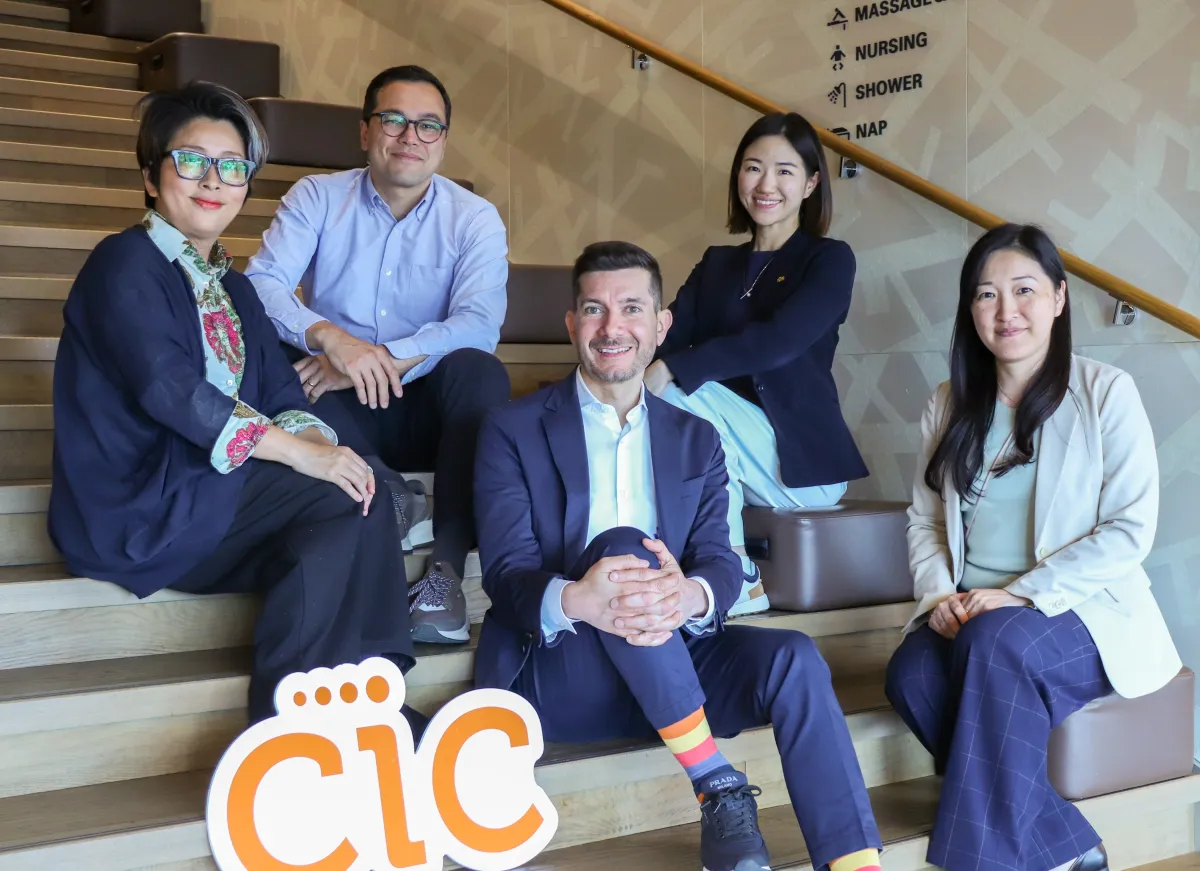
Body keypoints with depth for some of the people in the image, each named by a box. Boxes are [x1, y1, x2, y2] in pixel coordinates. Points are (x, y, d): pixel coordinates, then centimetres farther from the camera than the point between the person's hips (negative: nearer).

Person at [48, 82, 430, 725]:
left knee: (357, 508, -16)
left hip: (221, 492, 7)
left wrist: (313, 437, -17)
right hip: (138, 509, -7)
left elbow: (282, 395, 7)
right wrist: (302, 454, -27)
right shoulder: (124, 265, -6)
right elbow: (168, 388, -21)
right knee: (353, 494, -21)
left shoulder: (233, 288, 19)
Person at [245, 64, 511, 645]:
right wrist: (331, 338, -31)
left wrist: (380, 358, -29)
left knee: (479, 371, -32)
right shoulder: (316, 198, 3)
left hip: (429, 408, 0)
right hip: (338, 409, 0)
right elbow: (262, 283, -11)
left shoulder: (474, 219, 0)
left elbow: (479, 324, -16)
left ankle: (447, 564, -30)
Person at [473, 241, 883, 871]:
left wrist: (690, 596, -29)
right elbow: (506, 570, -9)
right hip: (553, 672, -3)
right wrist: (573, 601, -35)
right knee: (621, 542, -31)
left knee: (792, 659, -25)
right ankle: (718, 789, -23)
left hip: (667, 667, 4)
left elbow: (720, 562, -1)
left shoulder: (695, 440, 13)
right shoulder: (514, 431, 2)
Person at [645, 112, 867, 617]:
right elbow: (667, 337, 0)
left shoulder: (829, 260, -1)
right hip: (732, 464, 4)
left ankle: (738, 578, -19)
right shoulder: (716, 263, 16)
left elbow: (777, 342, -19)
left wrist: (671, 369, -28)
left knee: (676, 395, -26)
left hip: (802, 462, -4)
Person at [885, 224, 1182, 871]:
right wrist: (940, 593, -8)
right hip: (969, 617, 4)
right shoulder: (950, 405, 11)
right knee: (911, 673, -28)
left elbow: (1130, 530, -9)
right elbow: (924, 519, 13)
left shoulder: (1105, 393, -3)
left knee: (996, 642, -36)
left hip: (1082, 611, -4)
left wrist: (1023, 595, -18)